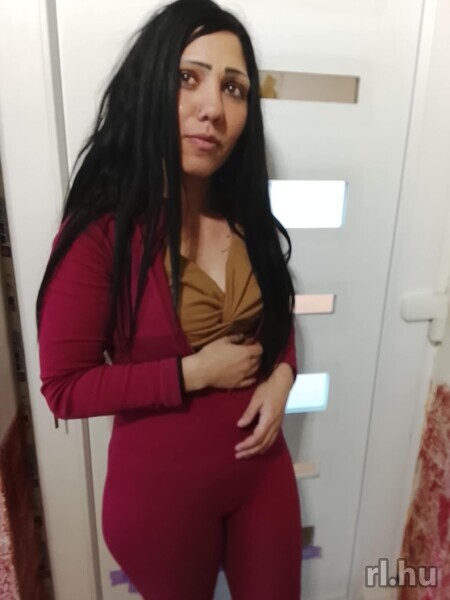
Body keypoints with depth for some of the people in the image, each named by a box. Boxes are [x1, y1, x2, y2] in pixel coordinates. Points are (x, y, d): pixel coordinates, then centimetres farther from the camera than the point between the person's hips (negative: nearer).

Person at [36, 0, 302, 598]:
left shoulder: (246, 216, -5)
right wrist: (193, 373, -22)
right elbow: (64, 387, -17)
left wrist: (281, 376, -10)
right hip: (161, 488, -4)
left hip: (263, 468, 5)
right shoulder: (100, 230, -21)